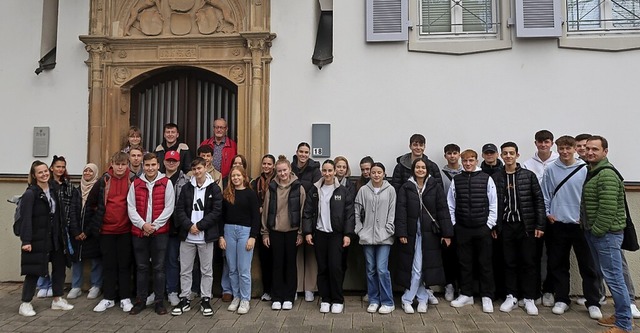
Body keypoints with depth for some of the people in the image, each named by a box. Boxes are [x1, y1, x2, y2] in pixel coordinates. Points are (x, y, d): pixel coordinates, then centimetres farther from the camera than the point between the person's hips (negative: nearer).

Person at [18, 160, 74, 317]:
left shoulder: (53, 189, 8)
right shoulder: (30, 193, -12)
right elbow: (26, 218, -18)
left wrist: (63, 232, 8)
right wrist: (26, 241, -23)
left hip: (55, 238, 7)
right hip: (37, 239, -7)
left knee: (59, 267, 13)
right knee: (34, 271, 1)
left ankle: (57, 300, 26)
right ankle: (25, 304, 17)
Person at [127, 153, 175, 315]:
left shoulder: (166, 183, -1)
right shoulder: (135, 184, 6)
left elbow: (169, 207, -5)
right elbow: (131, 207, 2)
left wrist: (154, 225, -10)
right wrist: (142, 224, -11)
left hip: (160, 232, -2)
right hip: (139, 232, 2)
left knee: (159, 268, 3)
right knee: (141, 267, 10)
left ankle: (159, 302, 13)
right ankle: (140, 301, 22)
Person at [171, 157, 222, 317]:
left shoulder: (214, 188, -1)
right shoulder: (186, 188, 6)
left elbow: (217, 211, -8)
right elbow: (179, 209, 1)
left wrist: (199, 226, -13)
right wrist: (189, 225, -13)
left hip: (206, 236, -2)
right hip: (187, 236, 2)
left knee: (206, 270, 6)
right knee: (185, 270, 9)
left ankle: (205, 300, 17)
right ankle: (184, 300, 21)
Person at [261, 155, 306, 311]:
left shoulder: (298, 187, -4)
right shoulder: (272, 188, 2)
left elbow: (302, 211, -1)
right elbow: (266, 210, 5)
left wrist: (301, 233, -3)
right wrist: (265, 233, 3)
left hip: (292, 231, -1)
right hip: (275, 232, 1)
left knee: (290, 264, 8)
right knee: (277, 264, 7)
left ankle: (289, 298, 18)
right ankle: (276, 298, 17)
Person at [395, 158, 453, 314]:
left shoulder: (435, 187, 3)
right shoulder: (405, 188, 2)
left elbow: (443, 210, 0)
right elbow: (401, 211, -2)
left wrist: (447, 233, -5)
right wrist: (401, 233, -10)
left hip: (430, 233, 1)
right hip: (411, 233, -1)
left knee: (426, 267, 3)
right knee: (415, 268, 0)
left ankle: (422, 299, 17)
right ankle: (407, 300, 12)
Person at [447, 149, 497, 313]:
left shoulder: (486, 179, -1)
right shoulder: (456, 181, 5)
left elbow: (493, 204, 0)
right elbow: (450, 204, 7)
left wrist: (490, 225, -3)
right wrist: (453, 224, 3)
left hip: (483, 228, -2)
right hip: (462, 229, 2)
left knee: (485, 263, 5)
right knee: (465, 263, 10)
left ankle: (487, 297, 17)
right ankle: (466, 294, 22)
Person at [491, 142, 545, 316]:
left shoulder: (529, 176, 0)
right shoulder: (495, 177, 2)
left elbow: (539, 201, 0)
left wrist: (540, 225, -5)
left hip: (526, 226, -1)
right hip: (506, 226, 1)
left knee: (528, 263, 5)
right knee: (509, 263, 8)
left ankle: (529, 299, 16)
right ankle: (511, 297, 19)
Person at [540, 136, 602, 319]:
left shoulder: (585, 170, -4)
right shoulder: (550, 170, 1)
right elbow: (545, 194, 7)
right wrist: (546, 213, 0)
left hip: (580, 224, -2)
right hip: (558, 224, 2)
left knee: (588, 266, 5)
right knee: (558, 265, 10)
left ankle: (593, 303, 17)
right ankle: (561, 300, 23)